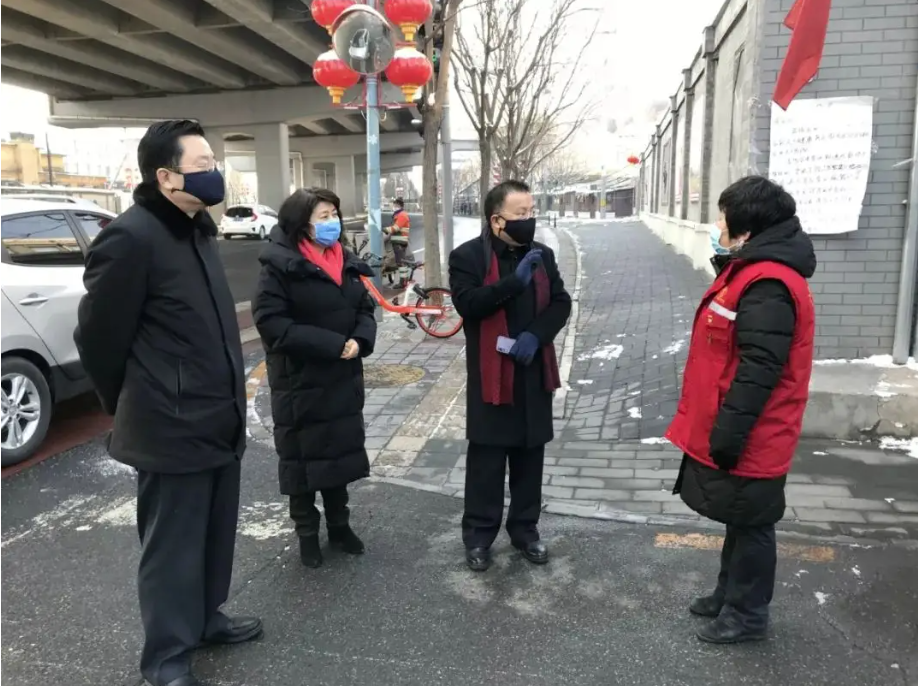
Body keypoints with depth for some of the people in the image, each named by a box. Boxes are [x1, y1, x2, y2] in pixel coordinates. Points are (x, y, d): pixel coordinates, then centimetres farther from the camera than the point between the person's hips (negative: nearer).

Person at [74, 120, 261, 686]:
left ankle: (206, 617, 42)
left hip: (219, 419, 9)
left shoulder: (198, 230, 12)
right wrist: (130, 406, 1)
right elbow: (98, 336, -13)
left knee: (215, 533, 21)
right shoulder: (131, 237, -18)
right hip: (172, 427, -8)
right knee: (173, 545, 8)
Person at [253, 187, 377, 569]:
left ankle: (339, 523, 34)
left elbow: (365, 309, 11)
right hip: (299, 383, -6)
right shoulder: (279, 266, -13)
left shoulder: (346, 262, 7)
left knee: (340, 452, 16)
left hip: (343, 379, 6)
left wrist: (359, 341, -11)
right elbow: (273, 324, -20)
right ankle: (307, 533, 27)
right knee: (302, 458, 8)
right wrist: (333, 345, -23)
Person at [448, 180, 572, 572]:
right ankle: (478, 535, 20)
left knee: (530, 455, 13)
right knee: (486, 458, 4)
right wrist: (515, 281, -28)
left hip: (534, 372, 5)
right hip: (491, 375, -4)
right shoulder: (467, 256, -7)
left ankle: (525, 529, 30)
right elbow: (467, 303, -22)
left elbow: (561, 303, 4)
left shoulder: (542, 254, 8)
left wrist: (536, 334, -14)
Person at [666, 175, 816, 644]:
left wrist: (728, 434, -24)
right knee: (740, 523, 22)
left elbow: (758, 370, -28)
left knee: (750, 526, 7)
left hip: (748, 443, -10)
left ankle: (746, 615, 25)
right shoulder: (753, 271, 11)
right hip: (738, 435, 10)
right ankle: (729, 595, 38)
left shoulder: (767, 286, -24)